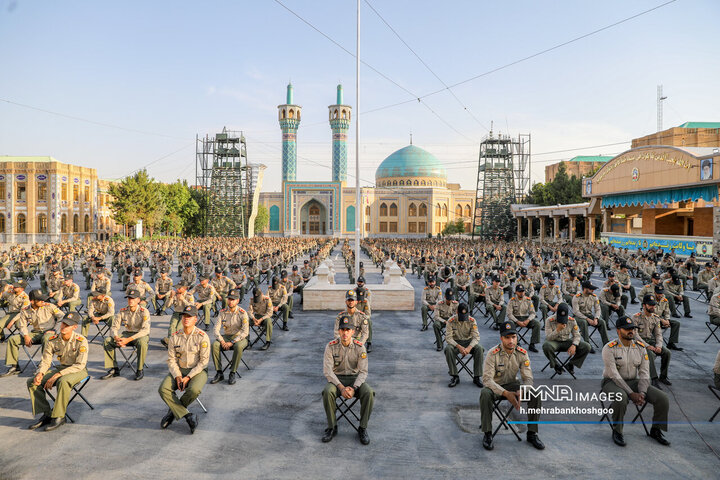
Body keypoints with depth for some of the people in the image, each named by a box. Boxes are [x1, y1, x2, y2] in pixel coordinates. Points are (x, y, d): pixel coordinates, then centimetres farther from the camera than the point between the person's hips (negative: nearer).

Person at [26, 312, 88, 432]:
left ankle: (59, 417, -23)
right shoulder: (52, 341, -3)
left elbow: (80, 365, -22)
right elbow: (45, 361, 3)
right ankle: (46, 414, -3)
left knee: (63, 381, -38)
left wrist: (57, 375, -29)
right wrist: (40, 373, -20)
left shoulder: (81, 341, -19)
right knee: (32, 381, -11)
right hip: (61, 368, 6)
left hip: (79, 371, -6)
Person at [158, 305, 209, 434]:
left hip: (198, 370, -3)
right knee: (163, 389, -22)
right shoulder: (175, 336, 2)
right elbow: (171, 359, 3)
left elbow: (203, 361, -11)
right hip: (179, 370, 4)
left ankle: (174, 411, -2)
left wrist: (188, 377, -18)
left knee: (194, 390, -33)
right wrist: (177, 376, -14)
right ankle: (188, 416, -20)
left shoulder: (202, 337, -10)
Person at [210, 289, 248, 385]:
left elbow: (245, 332, -18)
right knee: (214, 344, -25)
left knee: (238, 346, -37)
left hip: (239, 338, -4)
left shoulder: (242, 313, -12)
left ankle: (232, 374, -24)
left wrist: (232, 342, -24)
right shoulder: (223, 312, -1)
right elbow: (216, 328, -3)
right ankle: (219, 373, -18)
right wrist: (222, 341, -19)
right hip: (226, 336, 4)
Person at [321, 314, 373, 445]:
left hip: (355, 378, 0)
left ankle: (363, 428, -10)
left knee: (369, 393, -29)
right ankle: (332, 427, -12)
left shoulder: (359, 347, -7)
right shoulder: (331, 346, -9)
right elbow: (327, 370, -13)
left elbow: (363, 372, -8)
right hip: (336, 378, 0)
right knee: (327, 392, -33)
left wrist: (353, 388, -25)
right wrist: (341, 387, -25)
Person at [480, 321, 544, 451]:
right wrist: (506, 393, -37)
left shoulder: (522, 353, -10)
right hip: (495, 386, -3)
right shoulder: (493, 354, -21)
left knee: (536, 395, -21)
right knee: (485, 394, -37)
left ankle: (532, 434, -4)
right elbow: (487, 379, -26)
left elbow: (528, 378, -8)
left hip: (512, 384, 3)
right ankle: (487, 434, -21)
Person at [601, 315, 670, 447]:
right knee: (621, 398, -38)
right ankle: (617, 431, -16)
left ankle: (656, 430, 10)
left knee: (662, 398, -12)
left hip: (633, 381, 5)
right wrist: (631, 394, -25)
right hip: (612, 382, -5)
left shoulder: (641, 347, 2)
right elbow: (614, 375, -20)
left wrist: (642, 393, -16)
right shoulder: (609, 348, -15)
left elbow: (644, 373, -1)